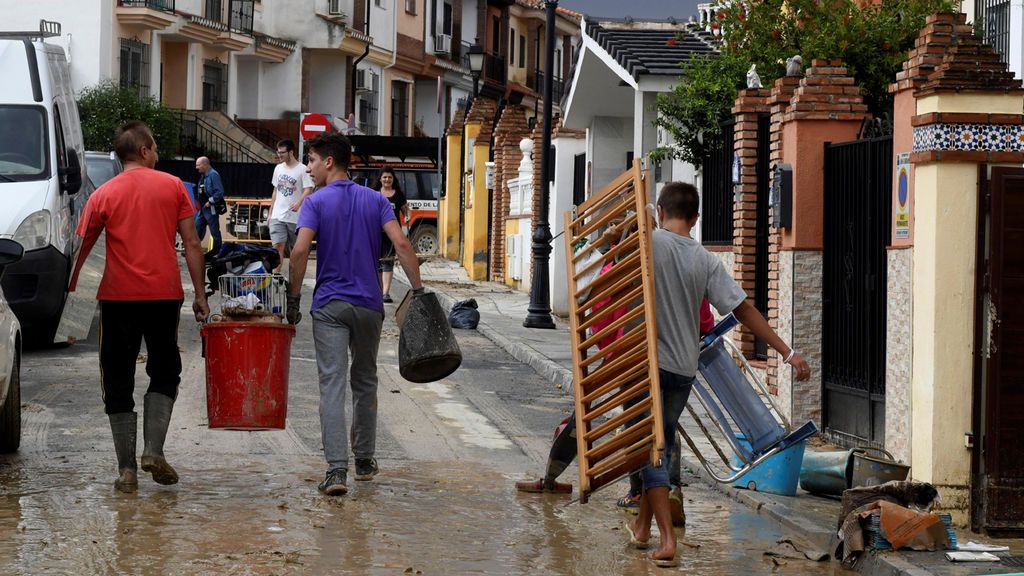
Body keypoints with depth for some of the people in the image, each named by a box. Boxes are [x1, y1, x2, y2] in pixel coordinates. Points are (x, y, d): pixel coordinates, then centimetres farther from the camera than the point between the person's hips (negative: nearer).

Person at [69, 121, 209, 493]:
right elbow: (192, 244, 1)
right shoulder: (173, 187, 3)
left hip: (118, 296, 0)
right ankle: (154, 450, -1)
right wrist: (200, 295, 5)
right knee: (164, 373, 17)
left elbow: (81, 250, 2)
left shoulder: (103, 195, 2)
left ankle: (127, 469, 4)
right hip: (164, 294, 0)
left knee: (118, 384, 7)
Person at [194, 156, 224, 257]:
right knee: (198, 228, 11)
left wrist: (210, 202, -20)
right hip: (202, 208, 10)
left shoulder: (213, 175, -17)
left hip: (211, 208, -10)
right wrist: (198, 201, 13)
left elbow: (220, 192, -22)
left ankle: (217, 250, 9)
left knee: (214, 230, 1)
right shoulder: (203, 176, 12)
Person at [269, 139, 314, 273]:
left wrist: (298, 203, -34)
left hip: (295, 217, -4)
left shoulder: (302, 169, -8)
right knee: (278, 246, -9)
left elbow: (308, 190, -16)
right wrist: (270, 212, 18)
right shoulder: (278, 168, 12)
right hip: (278, 216, 4)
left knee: (295, 249, 7)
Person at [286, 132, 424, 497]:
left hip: (330, 306, -3)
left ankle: (336, 469, -21)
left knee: (332, 385, -9)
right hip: (369, 305, 3)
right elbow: (401, 243, -5)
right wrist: (418, 290, -2)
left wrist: (294, 298, -7)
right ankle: (364, 460, 27)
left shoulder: (316, 202, -3)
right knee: (365, 382, 19)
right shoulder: (375, 200, 7)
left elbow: (300, 250, -15)